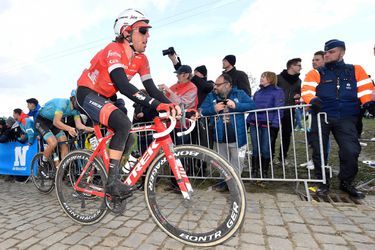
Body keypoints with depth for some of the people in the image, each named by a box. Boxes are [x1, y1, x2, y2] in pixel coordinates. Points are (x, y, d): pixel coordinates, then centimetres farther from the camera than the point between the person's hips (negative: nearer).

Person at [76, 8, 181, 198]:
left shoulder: (141, 59, -3)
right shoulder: (114, 50, -24)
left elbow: (151, 88, -8)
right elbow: (124, 86, -38)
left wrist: (171, 105, -25)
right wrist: (158, 105, -47)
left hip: (104, 98, 8)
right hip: (87, 94, -7)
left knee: (127, 141, 0)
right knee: (123, 124, -30)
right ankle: (112, 181, -21)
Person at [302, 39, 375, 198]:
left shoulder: (356, 70, 13)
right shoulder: (316, 73, 7)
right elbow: (306, 89, -8)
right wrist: (313, 100, -28)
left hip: (346, 118, 1)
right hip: (321, 117, 0)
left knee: (351, 151, -9)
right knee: (319, 151, 1)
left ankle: (346, 183, 17)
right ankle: (323, 182, 19)